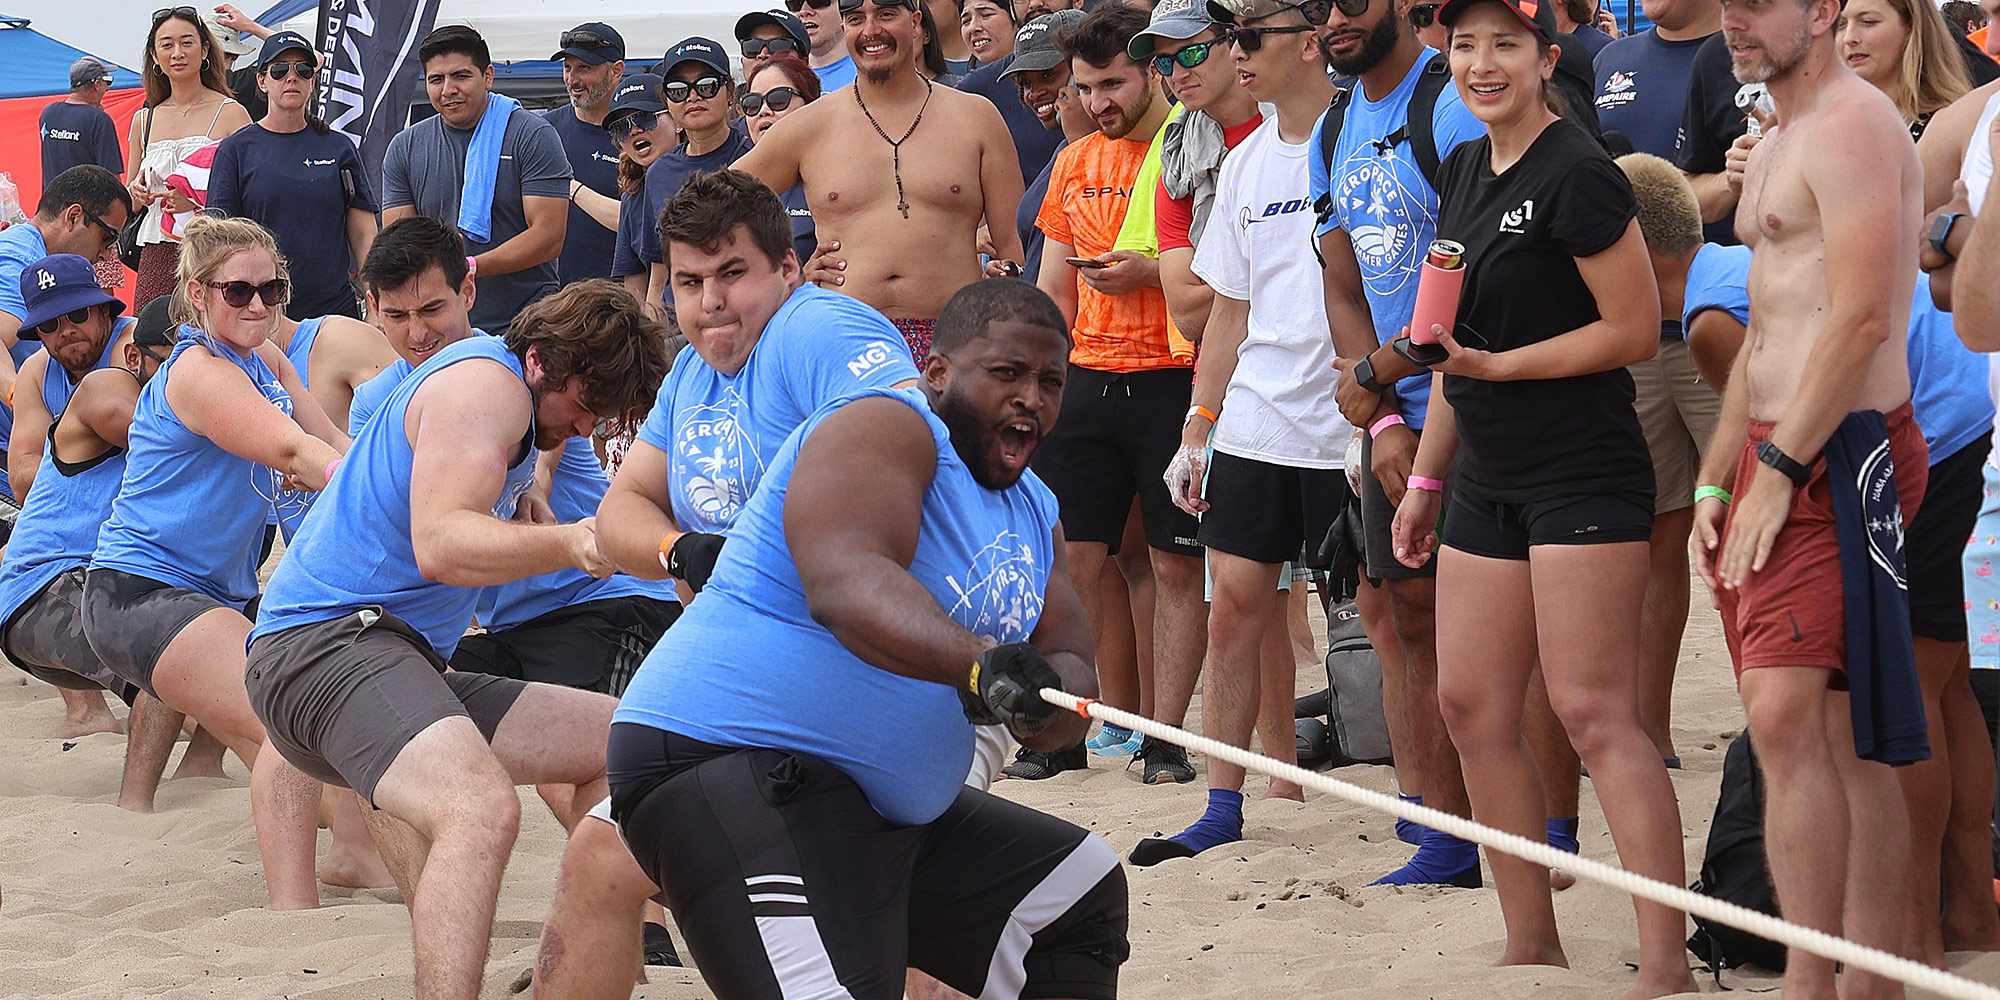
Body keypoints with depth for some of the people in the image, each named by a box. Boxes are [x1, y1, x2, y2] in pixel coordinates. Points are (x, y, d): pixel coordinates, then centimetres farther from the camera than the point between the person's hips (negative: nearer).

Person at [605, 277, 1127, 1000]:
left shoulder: (1033, 512, 17)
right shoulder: (883, 428, -11)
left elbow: (1072, 668, 6)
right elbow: (846, 584, -31)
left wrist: (1048, 697, -19)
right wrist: (981, 662, -46)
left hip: (884, 805, 10)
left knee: (1085, 894, 20)